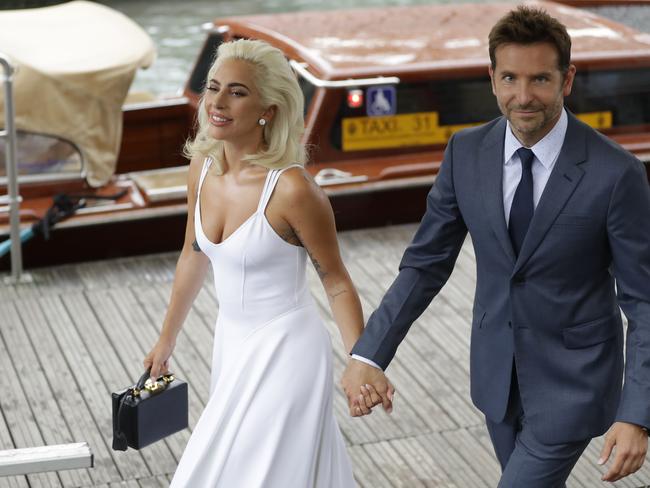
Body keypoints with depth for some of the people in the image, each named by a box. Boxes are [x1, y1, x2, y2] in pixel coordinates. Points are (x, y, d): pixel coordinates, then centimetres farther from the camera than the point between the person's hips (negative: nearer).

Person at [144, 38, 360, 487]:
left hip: (286, 350, -7)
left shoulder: (292, 188, -25)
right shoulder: (203, 167, -5)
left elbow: (336, 281, -13)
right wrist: (168, 338, 20)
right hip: (232, 343, 7)